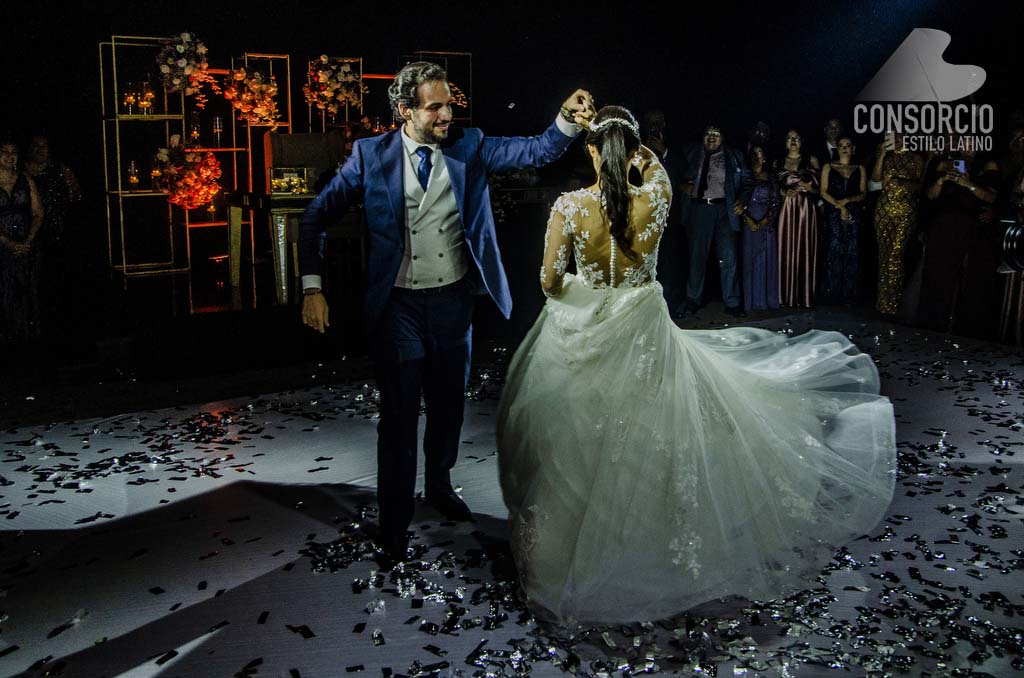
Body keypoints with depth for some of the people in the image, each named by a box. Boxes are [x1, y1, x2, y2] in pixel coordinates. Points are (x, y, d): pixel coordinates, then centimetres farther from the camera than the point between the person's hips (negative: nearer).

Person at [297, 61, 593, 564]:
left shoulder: (468, 146, -2)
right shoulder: (371, 155, -8)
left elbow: (535, 151, -12)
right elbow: (316, 217, -4)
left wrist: (567, 119, -32)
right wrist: (312, 288, -11)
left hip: (454, 298, 3)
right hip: (399, 304, -3)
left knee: (448, 402, 18)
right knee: (399, 412, 2)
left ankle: (440, 486, 43)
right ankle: (394, 523, 17)